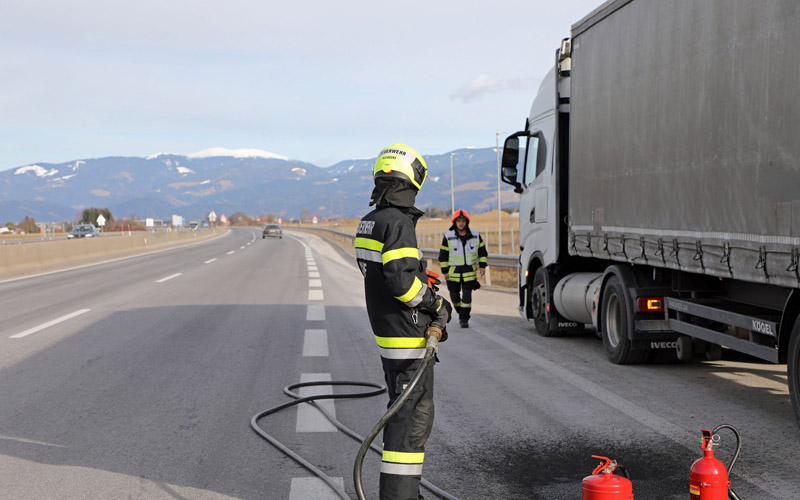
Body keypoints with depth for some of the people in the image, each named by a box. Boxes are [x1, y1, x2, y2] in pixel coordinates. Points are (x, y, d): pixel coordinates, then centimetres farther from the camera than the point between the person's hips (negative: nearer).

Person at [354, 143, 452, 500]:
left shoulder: (369, 222, 11)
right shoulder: (399, 222, -18)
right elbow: (400, 280, -26)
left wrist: (429, 297, 14)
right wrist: (436, 303, -11)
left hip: (386, 330, 10)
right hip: (408, 336, -10)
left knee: (404, 411, 18)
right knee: (413, 415, -6)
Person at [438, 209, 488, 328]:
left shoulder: (475, 236, 1)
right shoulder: (448, 237, -5)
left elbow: (482, 251, 11)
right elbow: (443, 255, -1)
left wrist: (482, 266, 3)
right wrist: (444, 271, -3)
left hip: (469, 271, 0)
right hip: (453, 272, 0)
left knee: (467, 297, -7)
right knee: (454, 296, 9)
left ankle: (464, 319, 2)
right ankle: (461, 313, 34)